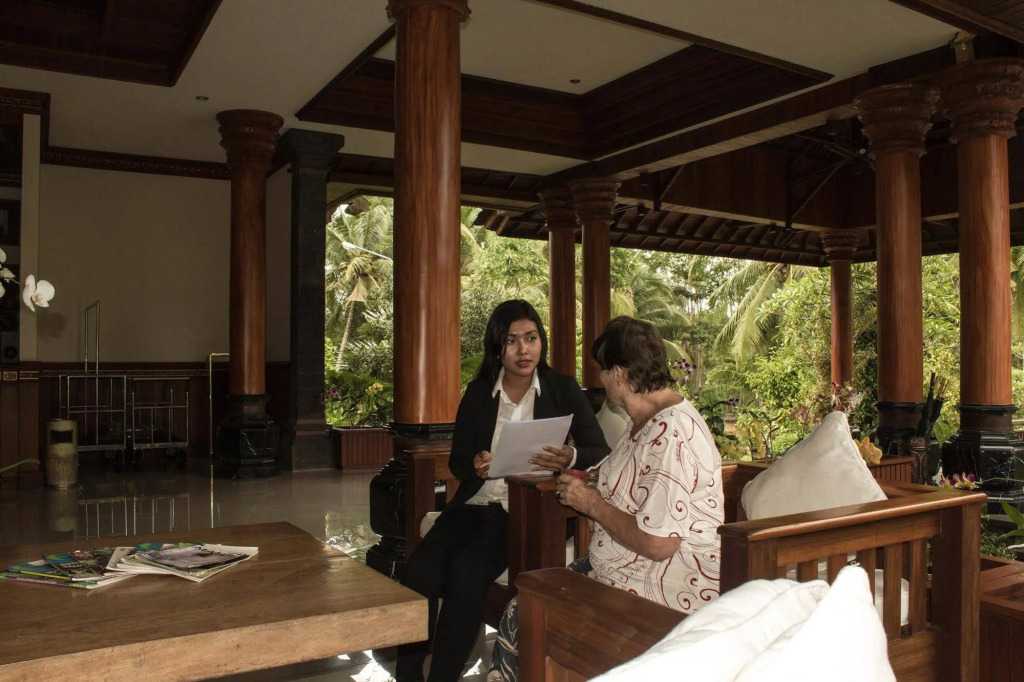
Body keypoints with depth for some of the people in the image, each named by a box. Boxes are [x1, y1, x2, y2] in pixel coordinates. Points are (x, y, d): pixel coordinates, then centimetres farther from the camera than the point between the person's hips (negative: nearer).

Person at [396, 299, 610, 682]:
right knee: (419, 572, -23)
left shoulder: (562, 389, 3)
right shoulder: (478, 393, 9)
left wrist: (571, 459, -25)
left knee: (467, 573, -29)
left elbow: (600, 450, -2)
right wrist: (474, 466, -13)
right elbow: (457, 460, 11)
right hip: (476, 502, 3)